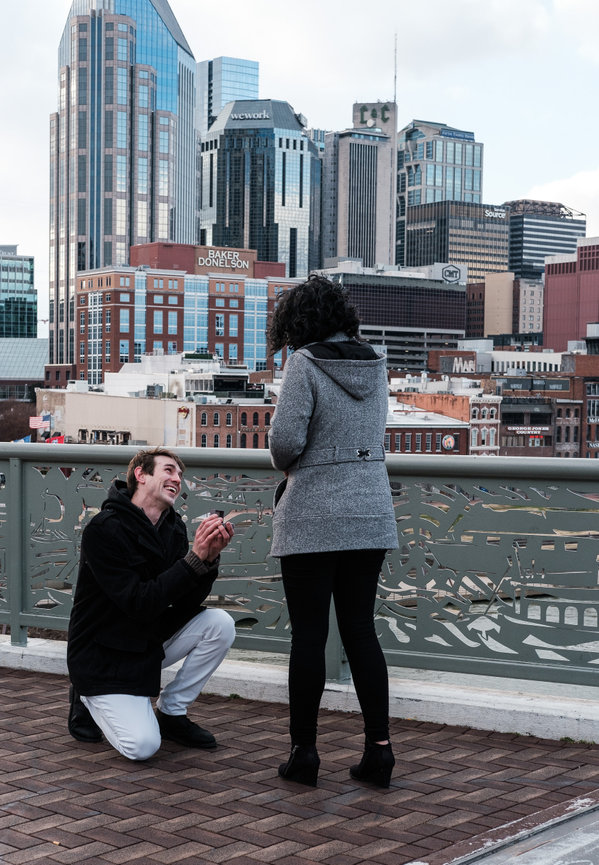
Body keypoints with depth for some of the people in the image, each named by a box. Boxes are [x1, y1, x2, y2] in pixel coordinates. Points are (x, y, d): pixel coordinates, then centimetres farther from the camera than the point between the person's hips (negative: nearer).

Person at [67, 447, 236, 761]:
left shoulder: (173, 527, 2)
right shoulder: (104, 530, -21)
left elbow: (186, 606, -5)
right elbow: (139, 604, -28)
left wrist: (209, 558, -22)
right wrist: (195, 557, -31)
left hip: (150, 642, 7)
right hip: (103, 656, -7)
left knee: (220, 624, -14)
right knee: (142, 746, -23)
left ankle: (172, 712, 2)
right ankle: (90, 700, 9)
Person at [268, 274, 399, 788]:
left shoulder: (305, 363, -10)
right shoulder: (374, 365, 8)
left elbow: (286, 438, -16)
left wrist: (285, 464, 6)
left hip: (313, 517, -5)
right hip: (371, 513, 6)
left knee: (309, 634, 3)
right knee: (360, 630, 11)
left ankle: (304, 752, 11)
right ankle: (379, 748, 8)